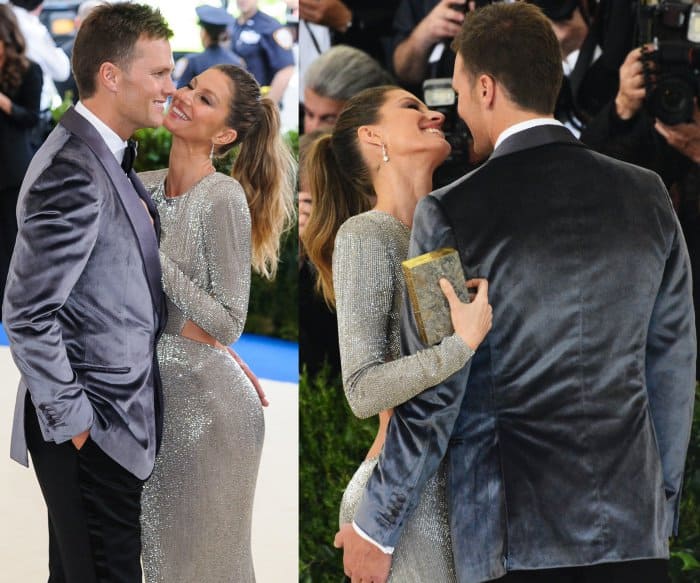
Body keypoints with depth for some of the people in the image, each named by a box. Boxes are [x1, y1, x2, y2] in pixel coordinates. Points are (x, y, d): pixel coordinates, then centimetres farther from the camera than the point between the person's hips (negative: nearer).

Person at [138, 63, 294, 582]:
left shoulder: (224, 198, -16)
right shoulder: (142, 187, 4)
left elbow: (226, 326, -18)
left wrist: (152, 256, -21)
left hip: (208, 408, -6)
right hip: (154, 401, 7)